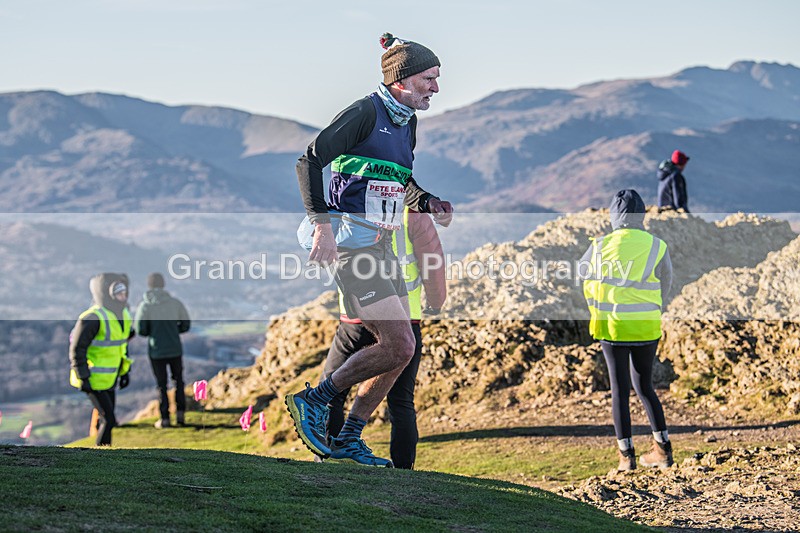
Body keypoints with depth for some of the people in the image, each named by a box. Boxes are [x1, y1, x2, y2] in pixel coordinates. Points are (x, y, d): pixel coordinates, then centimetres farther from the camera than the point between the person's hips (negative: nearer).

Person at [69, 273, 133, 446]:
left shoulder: (122, 314, 6)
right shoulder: (92, 318, -22)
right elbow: (77, 348, -20)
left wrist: (125, 371, 18)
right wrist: (83, 378, -20)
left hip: (109, 379, 9)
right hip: (93, 380, -9)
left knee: (105, 420, 17)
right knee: (108, 420, -10)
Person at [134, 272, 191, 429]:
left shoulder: (145, 306, -8)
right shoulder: (175, 303, -3)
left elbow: (140, 330, -8)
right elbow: (186, 325, 4)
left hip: (156, 351, -1)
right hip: (175, 349, 1)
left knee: (161, 384, 10)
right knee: (178, 381, 18)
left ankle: (165, 418, 10)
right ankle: (180, 412, 9)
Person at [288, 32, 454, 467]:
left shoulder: (407, 122, 15)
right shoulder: (365, 113, -12)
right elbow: (310, 160, -18)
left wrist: (430, 203, 9)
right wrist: (323, 226, -26)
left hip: (381, 245, 9)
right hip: (350, 242, -9)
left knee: (399, 349, 7)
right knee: (399, 346, -14)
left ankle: (348, 440, 16)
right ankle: (312, 401, 1)